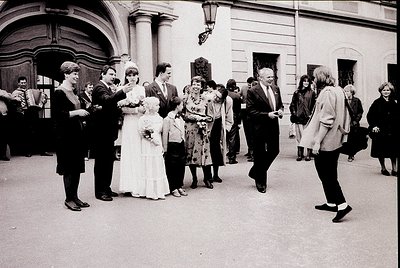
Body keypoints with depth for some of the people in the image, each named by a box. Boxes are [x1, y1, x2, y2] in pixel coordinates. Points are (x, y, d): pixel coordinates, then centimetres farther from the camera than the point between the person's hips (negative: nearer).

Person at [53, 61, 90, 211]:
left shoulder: (74, 91, 14)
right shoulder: (59, 92, -10)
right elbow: (57, 114, -18)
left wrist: (85, 111, 6)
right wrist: (76, 112, -20)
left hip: (77, 134, 8)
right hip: (65, 135, -8)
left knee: (77, 166, 10)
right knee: (69, 168, -2)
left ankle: (74, 196, 19)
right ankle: (69, 199, 9)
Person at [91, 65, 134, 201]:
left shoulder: (108, 89, 18)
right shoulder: (99, 88, -12)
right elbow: (107, 100, -33)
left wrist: (120, 109, 6)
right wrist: (122, 92, -44)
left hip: (108, 131, 10)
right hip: (101, 131, -10)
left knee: (108, 160, 14)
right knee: (101, 161, -3)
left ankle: (106, 188, 24)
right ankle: (100, 191, 6)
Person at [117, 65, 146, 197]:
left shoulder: (142, 89, 13)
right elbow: (121, 108, -7)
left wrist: (145, 107, -6)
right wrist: (137, 109, -13)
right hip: (129, 125, -3)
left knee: (141, 153, 2)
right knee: (130, 153, -2)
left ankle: (141, 184, 9)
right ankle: (130, 187, 2)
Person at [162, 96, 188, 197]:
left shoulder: (180, 118, 12)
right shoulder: (167, 119, -10)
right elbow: (165, 135, -9)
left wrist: (183, 143, 14)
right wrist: (165, 150, -8)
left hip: (181, 144, 7)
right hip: (172, 145, -7)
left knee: (181, 166, 10)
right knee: (172, 168, 1)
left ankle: (180, 186, 22)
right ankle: (173, 189, 12)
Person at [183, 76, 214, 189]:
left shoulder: (205, 99, 8)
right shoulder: (186, 99, 5)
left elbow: (209, 116, 11)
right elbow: (183, 115, 2)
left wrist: (203, 119, -9)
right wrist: (196, 118, -9)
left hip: (202, 129, 0)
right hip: (190, 129, 0)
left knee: (204, 152, -3)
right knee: (190, 153, 1)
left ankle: (207, 179, 9)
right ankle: (194, 179, 14)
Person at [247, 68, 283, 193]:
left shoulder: (276, 89, 9)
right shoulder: (253, 91, -11)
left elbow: (280, 104, 20)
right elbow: (250, 111, -15)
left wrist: (280, 110, -3)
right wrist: (267, 115, -21)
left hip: (273, 126, 6)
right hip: (260, 127, -6)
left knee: (274, 151, 8)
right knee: (260, 155, 4)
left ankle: (255, 172, 30)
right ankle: (260, 182, 22)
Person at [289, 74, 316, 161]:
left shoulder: (312, 93, 5)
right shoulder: (297, 93, 9)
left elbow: (314, 105, 4)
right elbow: (292, 105, 12)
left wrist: (311, 114, -5)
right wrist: (294, 113, 1)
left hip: (308, 118, -1)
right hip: (299, 118, 2)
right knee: (299, 136, 3)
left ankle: (308, 154, 4)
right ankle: (300, 154, 10)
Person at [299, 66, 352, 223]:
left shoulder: (326, 93, -17)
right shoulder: (338, 91, 12)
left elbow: (326, 120, -22)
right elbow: (343, 116, 16)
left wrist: (317, 141, -20)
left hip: (325, 141, -10)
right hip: (336, 141, 10)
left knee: (325, 174, -2)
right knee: (330, 173, 17)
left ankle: (342, 204, -4)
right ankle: (331, 203, 27)